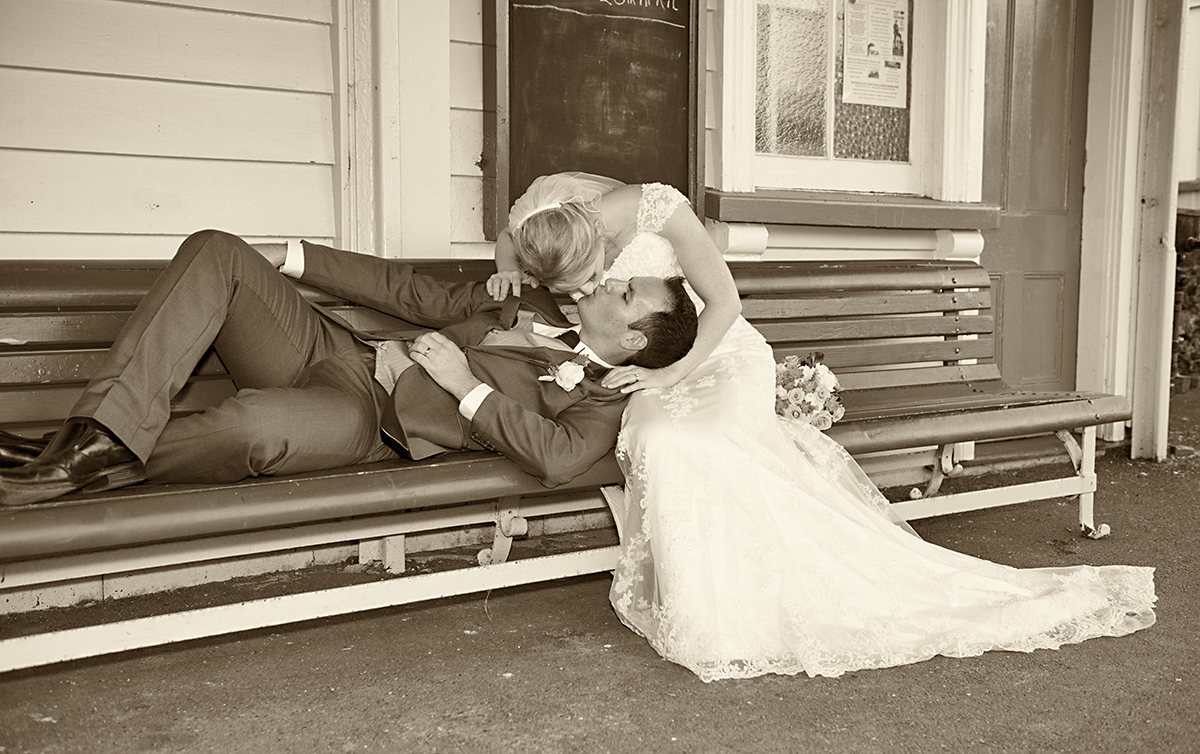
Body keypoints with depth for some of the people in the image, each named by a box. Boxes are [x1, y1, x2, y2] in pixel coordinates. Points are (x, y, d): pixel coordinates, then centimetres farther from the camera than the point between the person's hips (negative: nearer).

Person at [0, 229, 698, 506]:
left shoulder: (599, 403, -1)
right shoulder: (538, 306, 20)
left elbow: (559, 459, -25)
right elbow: (423, 296, 17)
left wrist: (466, 385, -19)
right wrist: (290, 259, 12)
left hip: (365, 418, -8)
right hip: (335, 348, 8)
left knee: (253, 423, -41)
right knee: (214, 251, -13)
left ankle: (108, 462, -12)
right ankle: (108, 428, -23)